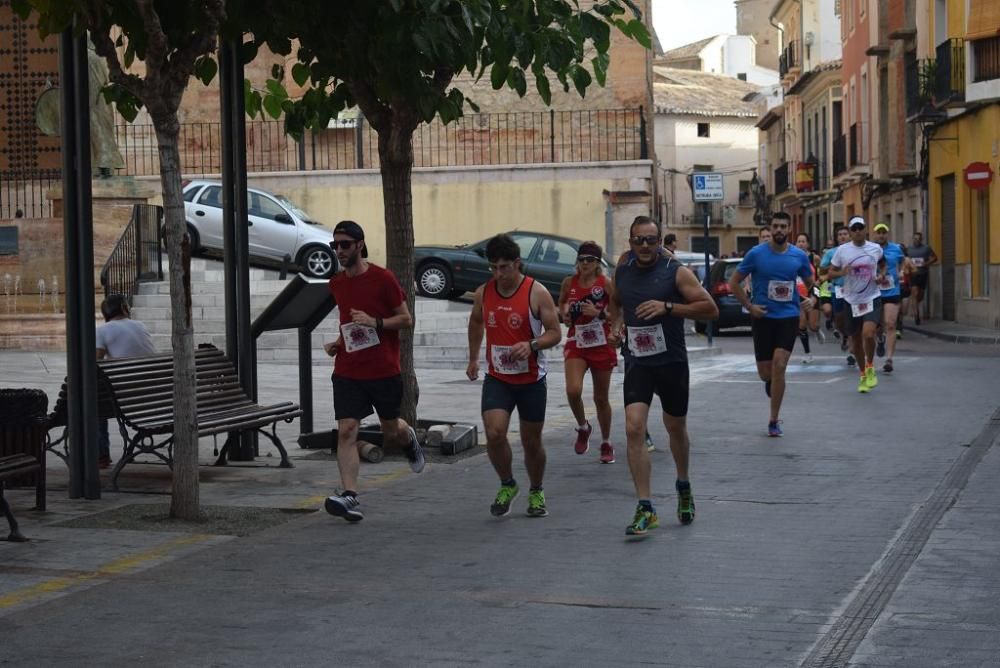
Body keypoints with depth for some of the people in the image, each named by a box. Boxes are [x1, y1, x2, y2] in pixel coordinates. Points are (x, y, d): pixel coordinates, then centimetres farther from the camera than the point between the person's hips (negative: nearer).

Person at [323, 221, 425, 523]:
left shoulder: (383, 278, -9)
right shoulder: (336, 284, 7)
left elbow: (406, 320, -6)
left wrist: (374, 322, -20)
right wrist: (337, 344, 7)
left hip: (384, 371, -3)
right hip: (347, 371, 3)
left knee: (391, 431, 12)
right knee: (346, 431, -12)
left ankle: (409, 438, 49)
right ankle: (349, 496, -16)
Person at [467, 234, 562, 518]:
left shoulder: (536, 293, -12)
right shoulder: (483, 293, 0)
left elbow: (555, 333, -10)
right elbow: (475, 323, 20)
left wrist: (532, 345, -28)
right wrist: (473, 359, 22)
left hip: (531, 380, -2)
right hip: (497, 378, 2)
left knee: (531, 441, 8)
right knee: (494, 433, -17)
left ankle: (536, 492, 33)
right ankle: (507, 485, 8)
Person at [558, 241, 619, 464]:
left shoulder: (606, 283, -7)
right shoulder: (569, 282, 1)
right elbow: (561, 303, 20)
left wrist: (599, 313, -21)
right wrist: (565, 314, -1)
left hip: (602, 345, -1)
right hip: (576, 344, 1)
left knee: (601, 398, 9)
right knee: (573, 391, -21)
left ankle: (606, 443, 29)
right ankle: (583, 428, 9)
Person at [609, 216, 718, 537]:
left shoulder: (676, 272, -9)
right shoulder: (622, 273, 5)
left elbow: (710, 309, -13)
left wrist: (668, 307, -23)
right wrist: (616, 323, 6)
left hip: (672, 362, -2)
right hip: (637, 363, 2)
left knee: (676, 428, 15)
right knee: (634, 429, -14)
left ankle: (683, 485, 44)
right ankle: (645, 508, -12)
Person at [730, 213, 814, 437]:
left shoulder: (799, 256, 1)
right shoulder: (756, 254, -5)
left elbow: (810, 283, 17)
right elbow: (734, 282, 2)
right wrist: (749, 306, -5)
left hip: (788, 317, 0)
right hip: (763, 317, 0)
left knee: (779, 366, -14)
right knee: (765, 373, 2)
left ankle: (774, 420, -4)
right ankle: (771, 382, 43)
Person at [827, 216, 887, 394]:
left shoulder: (876, 248, 1)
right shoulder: (842, 250, -2)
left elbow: (882, 264, 22)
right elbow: (830, 272, 3)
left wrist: (881, 275, 2)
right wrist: (842, 272, -17)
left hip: (872, 298, -1)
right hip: (852, 300, 1)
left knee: (868, 333, -23)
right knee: (856, 341, 9)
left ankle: (870, 367, 2)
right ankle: (863, 375, 30)